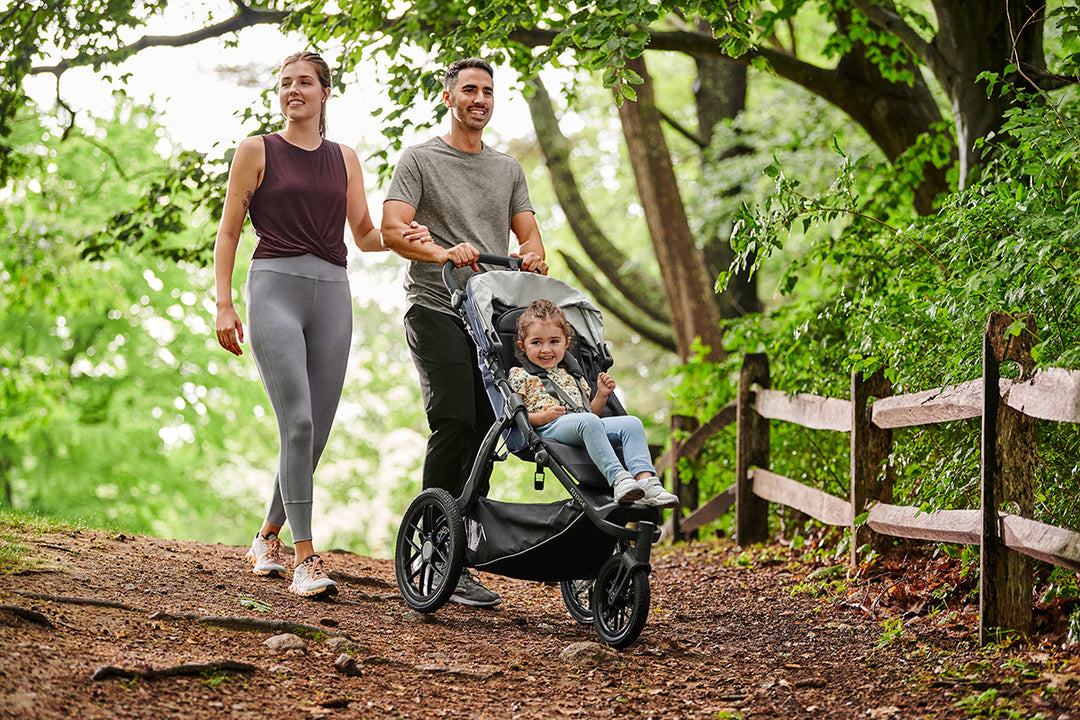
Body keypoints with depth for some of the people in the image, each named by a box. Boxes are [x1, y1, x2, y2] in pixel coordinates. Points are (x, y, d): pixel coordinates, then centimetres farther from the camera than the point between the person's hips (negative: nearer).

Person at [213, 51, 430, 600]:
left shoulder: (344, 159, 17)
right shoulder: (257, 151, 7)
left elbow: (364, 234, 21)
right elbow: (228, 232, 6)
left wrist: (402, 237, -1)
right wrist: (224, 304, -4)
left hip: (331, 293, 4)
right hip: (276, 287, -4)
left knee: (316, 433, 3)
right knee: (298, 422, -17)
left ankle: (268, 537, 24)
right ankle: (305, 560, -17)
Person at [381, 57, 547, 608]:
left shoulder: (508, 169, 23)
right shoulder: (420, 160, 6)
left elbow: (527, 232, 16)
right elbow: (392, 229, -6)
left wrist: (532, 254, -9)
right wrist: (443, 252, -24)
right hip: (436, 310, -5)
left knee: (486, 434, -1)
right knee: (454, 424, -18)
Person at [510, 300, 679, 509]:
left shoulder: (573, 377, 32)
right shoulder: (520, 376, 15)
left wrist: (602, 395, 12)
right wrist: (542, 417, -12)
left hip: (586, 427, 6)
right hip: (550, 429, -6)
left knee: (632, 424, -17)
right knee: (587, 422, -39)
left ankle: (645, 478, -39)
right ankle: (618, 479, -53)